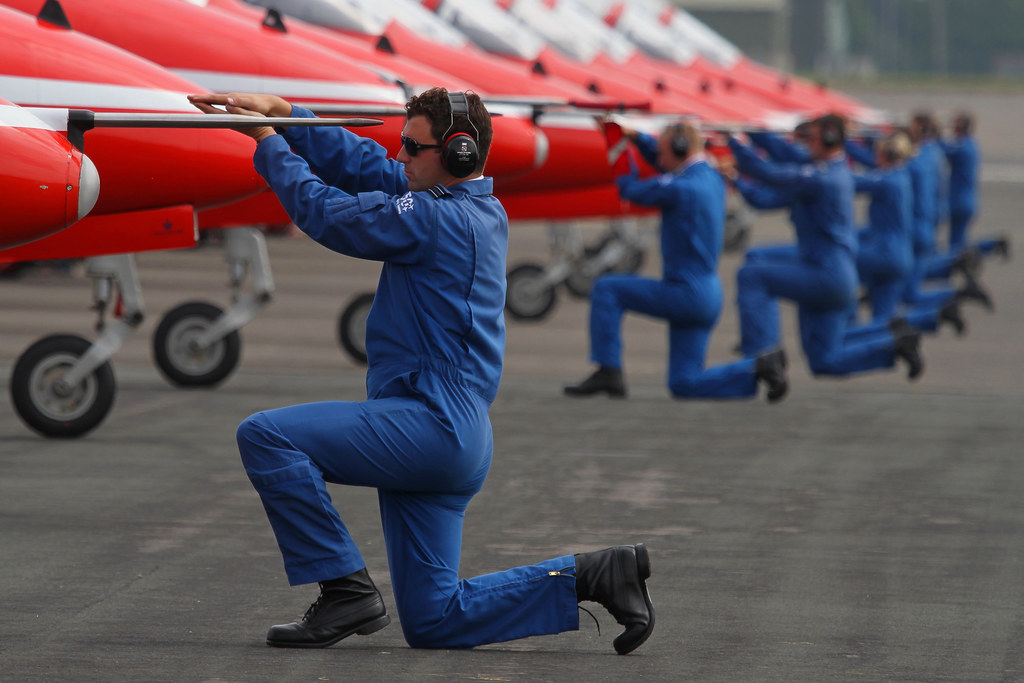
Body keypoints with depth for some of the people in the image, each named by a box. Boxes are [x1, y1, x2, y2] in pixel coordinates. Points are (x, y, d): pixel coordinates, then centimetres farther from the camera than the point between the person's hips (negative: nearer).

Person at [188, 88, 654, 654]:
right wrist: (279, 111, 12)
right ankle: (594, 575, 11)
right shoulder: (481, 210, 13)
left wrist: (269, 142, 3)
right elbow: (363, 163, 17)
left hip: (428, 425, -10)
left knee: (265, 436, -14)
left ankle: (347, 591, -12)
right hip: (457, 440, 10)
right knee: (431, 621, 11)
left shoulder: (436, 219, -15)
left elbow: (325, 210, -10)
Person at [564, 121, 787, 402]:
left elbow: (631, 191, -3)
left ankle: (608, 372, -5)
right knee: (684, 384, 9)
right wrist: (636, 137, 16)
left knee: (606, 290, -3)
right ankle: (758, 369, 0)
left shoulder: (681, 187, -17)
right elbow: (665, 164, 28)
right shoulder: (711, 178, 11)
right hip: (708, 297, 9)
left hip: (686, 292, -9)